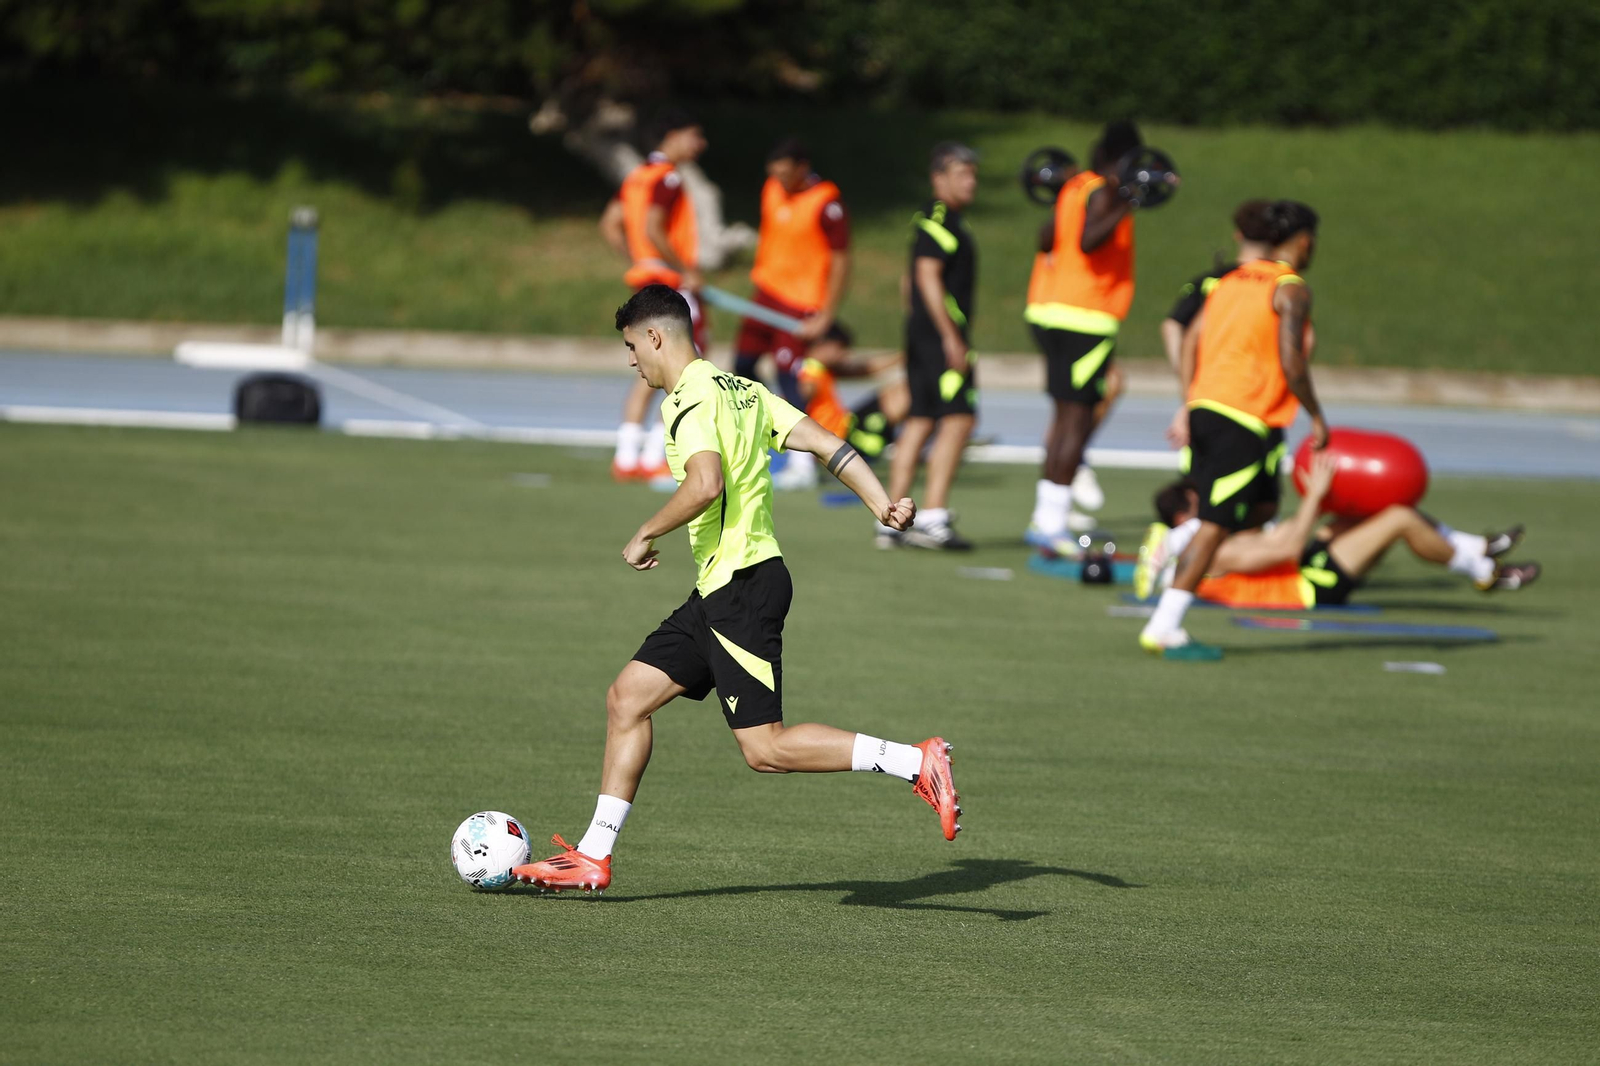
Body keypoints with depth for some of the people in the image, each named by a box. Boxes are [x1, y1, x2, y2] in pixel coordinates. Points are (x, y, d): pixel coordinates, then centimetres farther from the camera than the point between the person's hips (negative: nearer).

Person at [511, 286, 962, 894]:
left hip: (744, 586, -10)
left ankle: (916, 763, -14)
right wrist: (883, 505, 2)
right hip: (720, 591, 10)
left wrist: (645, 536, -15)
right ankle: (592, 857, 15)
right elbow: (828, 444, 9)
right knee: (628, 697, 12)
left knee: (765, 748, -10)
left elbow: (706, 485, -29)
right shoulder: (744, 390, 16)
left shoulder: (690, 401, -13)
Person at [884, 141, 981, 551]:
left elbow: (910, 281, 26)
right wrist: (951, 336, -22)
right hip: (941, 333, -10)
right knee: (957, 420, -13)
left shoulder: (943, 220, 20)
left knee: (919, 422, 8)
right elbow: (927, 275, -20)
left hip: (923, 333, 10)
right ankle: (933, 518, -18)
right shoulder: (939, 218, -11)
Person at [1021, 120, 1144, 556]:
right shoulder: (1104, 193, -13)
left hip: (1052, 310, 9)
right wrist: (1127, 208, -34)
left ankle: (1044, 519, 19)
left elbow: (1051, 241, 25)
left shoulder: (1075, 187, 12)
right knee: (1076, 421, -6)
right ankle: (1052, 525, -8)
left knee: (1066, 419, 17)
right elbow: (1088, 241, -29)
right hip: (1085, 319, -9)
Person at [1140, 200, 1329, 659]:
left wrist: (1188, 408, 15)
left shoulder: (1231, 281, 16)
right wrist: (1317, 417, -5)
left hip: (1205, 408, 8)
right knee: (1217, 524, -6)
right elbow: (1291, 363, -15)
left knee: (1263, 505, 22)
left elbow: (1189, 344, 13)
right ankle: (1163, 628, -9)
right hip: (1246, 419, -8)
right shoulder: (1291, 289, -6)